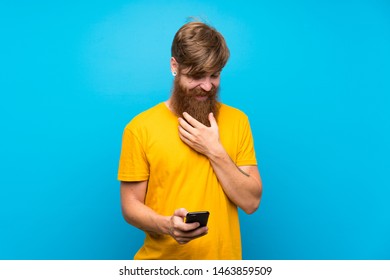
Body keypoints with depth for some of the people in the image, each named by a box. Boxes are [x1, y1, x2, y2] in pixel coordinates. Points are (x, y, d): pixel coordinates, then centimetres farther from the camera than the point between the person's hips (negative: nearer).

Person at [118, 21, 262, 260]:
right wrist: (167, 224, -25)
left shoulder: (237, 120, -5)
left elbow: (251, 202, -7)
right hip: (161, 257, -2)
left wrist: (215, 152, -18)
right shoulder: (140, 128, -11)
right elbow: (131, 206, -7)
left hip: (222, 256, 2)